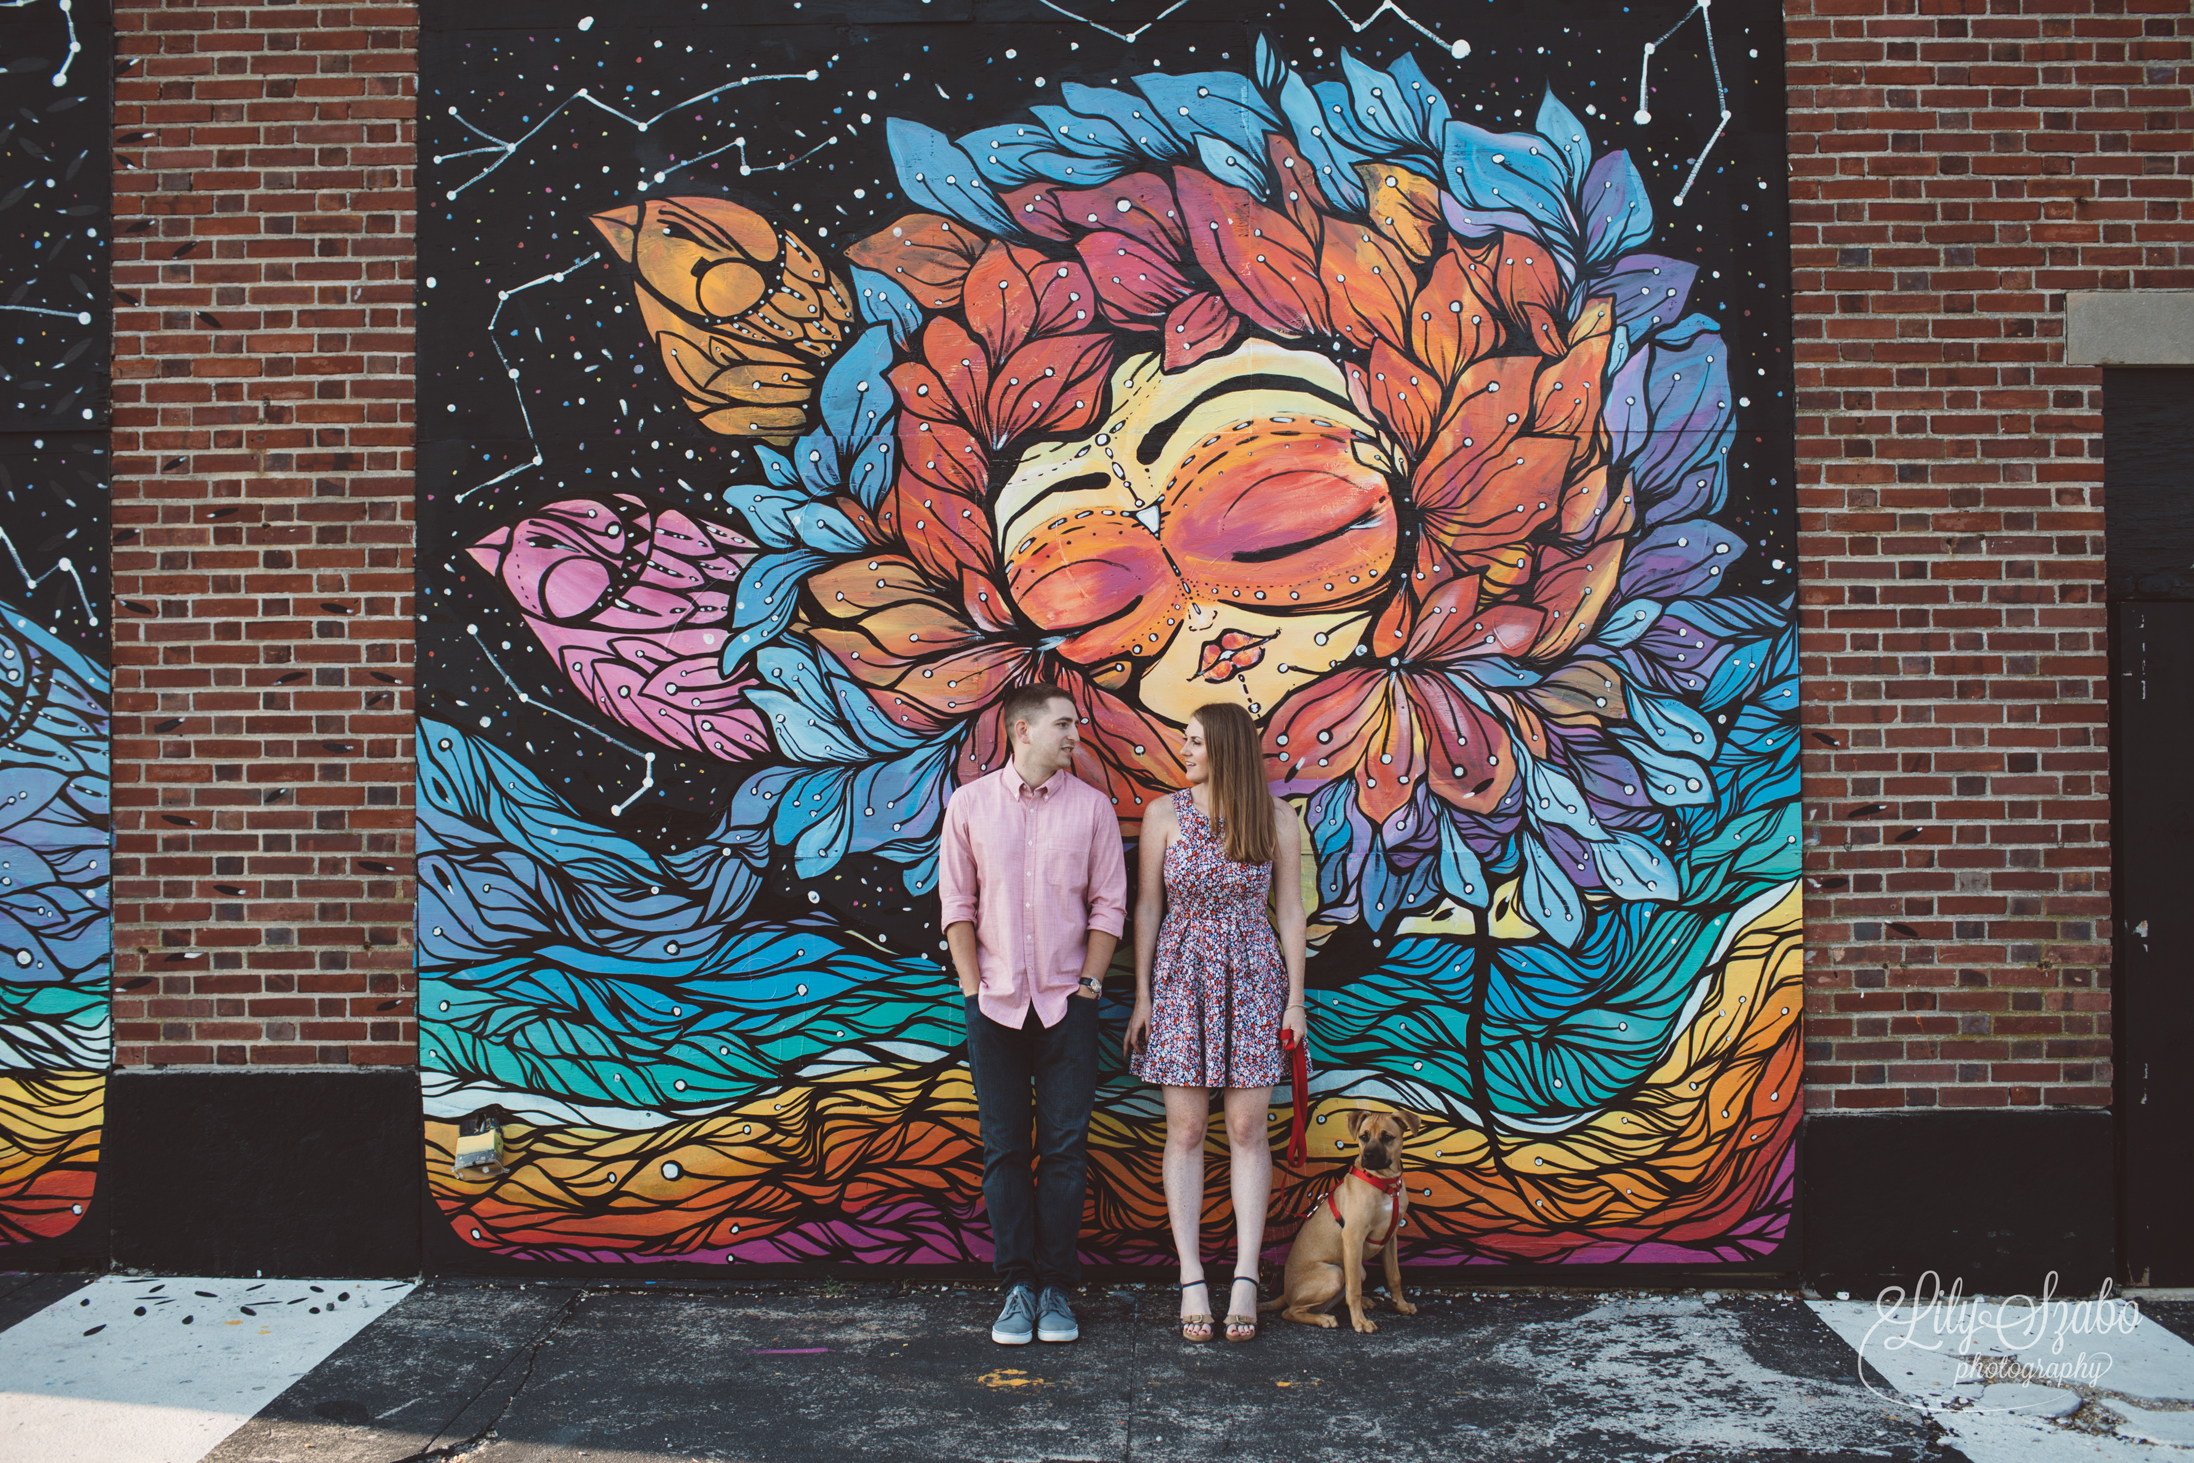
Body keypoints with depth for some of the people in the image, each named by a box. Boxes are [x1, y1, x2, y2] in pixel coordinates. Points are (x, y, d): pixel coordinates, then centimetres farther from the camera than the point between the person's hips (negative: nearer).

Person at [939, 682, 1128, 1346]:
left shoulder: (1091, 806, 3)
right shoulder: (971, 804, 3)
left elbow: (1108, 904, 5)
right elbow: (957, 903, 4)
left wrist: (1089, 981, -3)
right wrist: (974, 988, -2)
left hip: (1067, 1002, 0)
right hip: (995, 1004, 0)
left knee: (1065, 1148, 2)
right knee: (1004, 1148, 4)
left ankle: (1057, 1286, 11)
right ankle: (1019, 1284, 13)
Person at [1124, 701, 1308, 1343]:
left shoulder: (1276, 818, -1)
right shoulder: (1164, 815, 0)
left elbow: (1290, 910, 3)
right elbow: (1147, 906, 3)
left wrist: (1295, 997, 0)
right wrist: (1141, 996, 0)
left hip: (1253, 978, 0)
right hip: (1181, 977, 0)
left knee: (1247, 1129, 1)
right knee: (1185, 1130, 1)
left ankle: (1245, 1278, 8)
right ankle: (1191, 1279, 7)